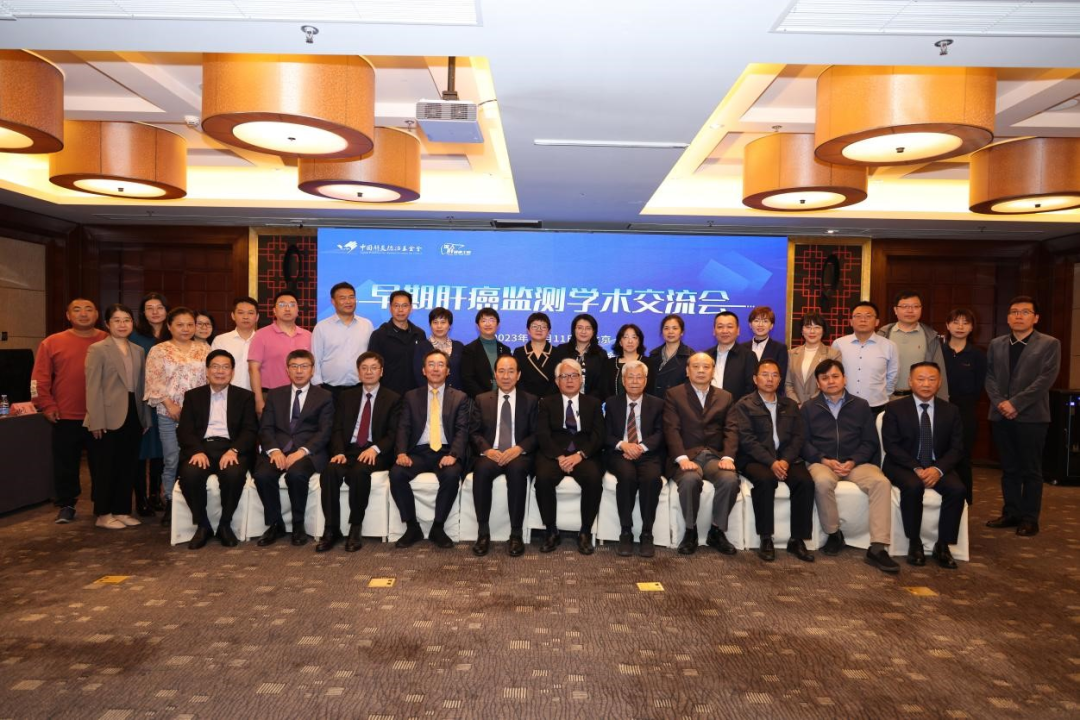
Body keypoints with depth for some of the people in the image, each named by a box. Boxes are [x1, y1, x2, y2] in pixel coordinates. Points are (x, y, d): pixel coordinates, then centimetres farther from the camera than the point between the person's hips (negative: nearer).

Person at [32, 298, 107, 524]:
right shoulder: (52, 343, 2)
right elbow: (40, 379, 3)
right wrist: (47, 406, -4)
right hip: (66, 417, 0)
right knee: (65, 464, 10)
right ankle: (66, 505, 24)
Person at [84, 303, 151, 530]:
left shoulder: (138, 351, 12)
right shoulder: (97, 349, -4)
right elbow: (93, 387, -9)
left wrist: (145, 417, 11)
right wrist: (96, 420, -14)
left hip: (133, 415, 5)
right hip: (110, 417, -5)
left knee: (129, 466, 9)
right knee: (107, 466, 4)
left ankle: (122, 511, 20)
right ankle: (103, 514, 14)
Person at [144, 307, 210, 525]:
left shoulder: (204, 349, 11)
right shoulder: (158, 350, 3)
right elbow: (154, 381, -4)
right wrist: (170, 404, -12)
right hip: (170, 414, -2)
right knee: (172, 461, 4)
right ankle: (170, 504, 15)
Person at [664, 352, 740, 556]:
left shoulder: (725, 397, 19)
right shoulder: (674, 394, 9)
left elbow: (731, 430, 8)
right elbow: (672, 429, -3)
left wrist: (728, 457, -11)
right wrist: (682, 458, -18)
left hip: (715, 456, 3)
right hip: (686, 456, -2)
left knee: (730, 480, -29)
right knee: (690, 480, -35)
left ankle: (717, 532, -8)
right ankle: (690, 532, -12)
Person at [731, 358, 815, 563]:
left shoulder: (790, 406, 19)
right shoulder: (743, 406, 6)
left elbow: (798, 436, 8)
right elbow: (746, 439, -7)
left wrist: (785, 460, -11)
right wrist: (771, 462, -20)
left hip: (786, 458, 4)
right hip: (756, 460, -4)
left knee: (806, 481, -25)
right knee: (765, 480, -34)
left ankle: (797, 540, -14)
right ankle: (766, 539, -21)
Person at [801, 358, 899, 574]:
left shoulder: (861, 405, 12)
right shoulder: (809, 407, 11)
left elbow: (870, 442, 8)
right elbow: (803, 442, 4)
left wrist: (853, 462, -9)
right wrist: (824, 460, -12)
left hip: (856, 462, 1)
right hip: (822, 462, -1)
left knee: (881, 482, -30)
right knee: (822, 482, -37)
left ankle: (878, 548, -28)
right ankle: (833, 534, -13)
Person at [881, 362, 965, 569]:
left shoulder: (950, 410, 7)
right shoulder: (894, 408, -2)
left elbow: (957, 448, 2)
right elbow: (890, 445, -8)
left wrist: (938, 469, -18)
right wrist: (916, 469, -20)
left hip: (938, 468, 3)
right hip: (903, 466, -3)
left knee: (957, 489, -26)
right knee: (913, 487, -34)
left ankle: (943, 546, -11)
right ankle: (915, 544, -15)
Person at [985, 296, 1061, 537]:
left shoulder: (1049, 344, 0)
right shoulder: (996, 344, 13)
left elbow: (1046, 379, -10)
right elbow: (989, 377, 8)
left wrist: (1015, 403, -16)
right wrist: (1000, 403, -9)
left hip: (1031, 416, -4)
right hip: (1001, 416, 4)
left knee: (1031, 470, 3)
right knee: (1009, 469, 11)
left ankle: (1029, 519, 11)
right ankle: (1011, 513, 20)